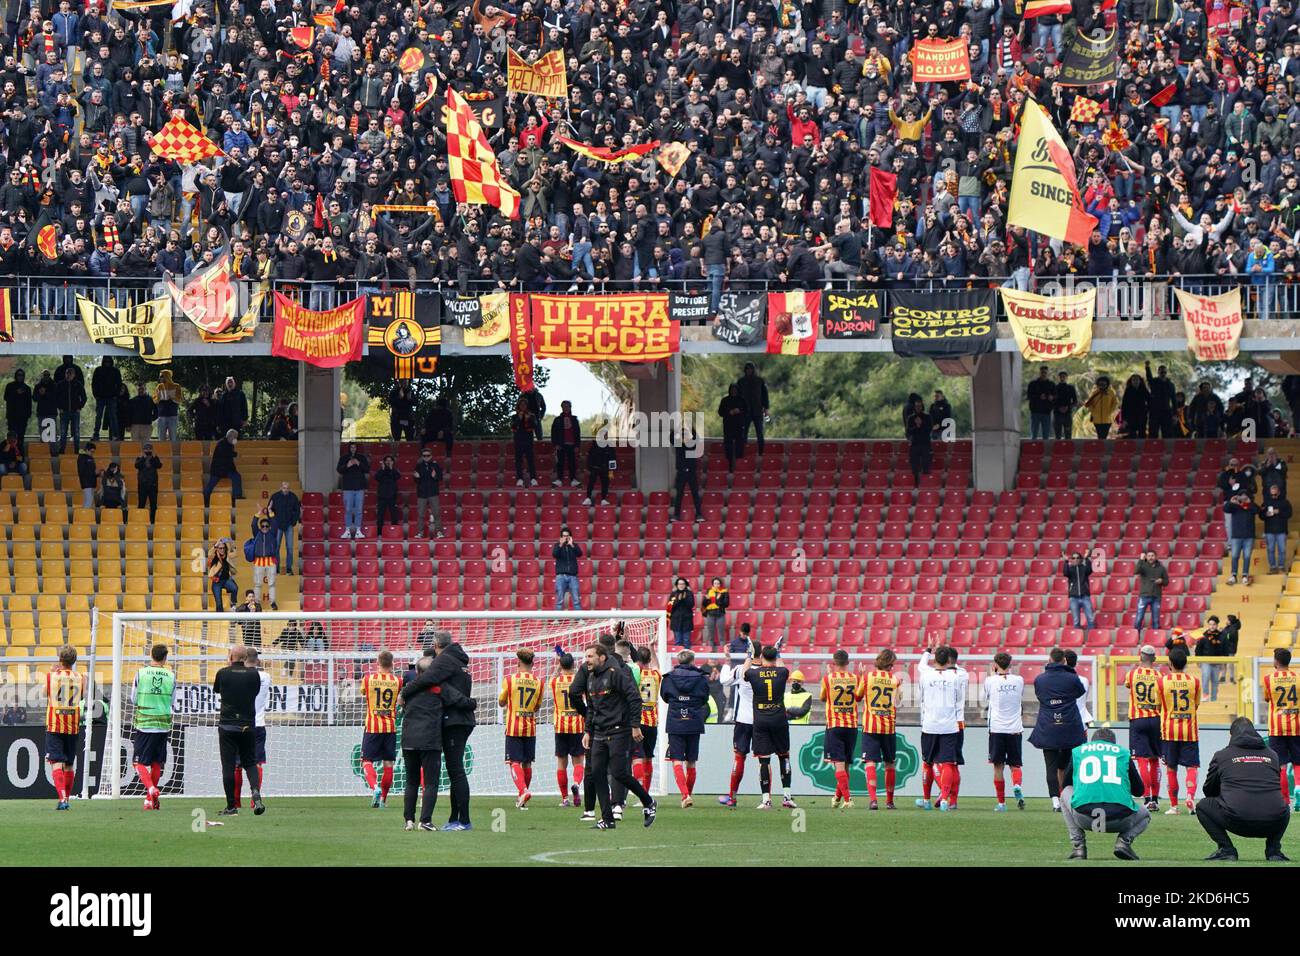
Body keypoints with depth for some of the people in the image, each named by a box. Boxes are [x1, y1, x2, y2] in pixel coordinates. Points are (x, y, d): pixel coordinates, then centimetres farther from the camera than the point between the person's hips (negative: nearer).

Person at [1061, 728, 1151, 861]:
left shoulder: (1077, 751, 22)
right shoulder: (1123, 753, 19)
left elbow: (1066, 785, 33)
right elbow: (1139, 790, 25)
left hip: (1084, 818, 0)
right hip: (1119, 819, 0)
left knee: (1065, 793, 34)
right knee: (1145, 815, 34)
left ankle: (1078, 845, 17)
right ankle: (1124, 840, 2)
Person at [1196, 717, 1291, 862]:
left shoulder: (1221, 756, 14)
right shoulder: (1272, 755, 21)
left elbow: (1209, 790, 28)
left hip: (1237, 822, -3)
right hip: (1273, 823, 3)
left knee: (1203, 807, 24)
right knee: (1284, 810, 40)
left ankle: (1226, 850, 9)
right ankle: (1274, 851, 19)